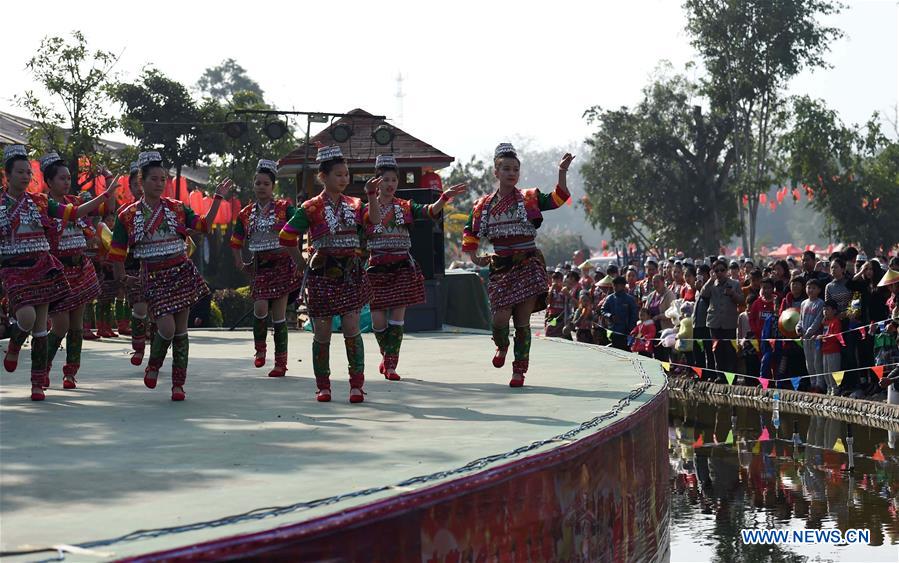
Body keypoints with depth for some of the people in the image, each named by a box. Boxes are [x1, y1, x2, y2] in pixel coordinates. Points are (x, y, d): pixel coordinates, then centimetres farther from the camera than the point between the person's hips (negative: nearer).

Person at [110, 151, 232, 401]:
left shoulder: (177, 208, 5)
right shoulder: (128, 216, -1)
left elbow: (204, 225, 2)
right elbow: (117, 252, 6)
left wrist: (218, 198, -2)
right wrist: (122, 278, 7)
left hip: (181, 273, 2)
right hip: (154, 277, -2)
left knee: (181, 328, 2)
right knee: (167, 327, -15)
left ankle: (178, 384, 9)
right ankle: (154, 365, 16)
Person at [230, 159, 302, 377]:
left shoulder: (284, 208, -2)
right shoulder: (246, 214, 9)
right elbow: (235, 242, 20)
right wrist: (240, 264, 12)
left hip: (282, 263, -2)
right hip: (260, 267, 2)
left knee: (279, 313, -2)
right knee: (260, 307, -15)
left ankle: (281, 362, 4)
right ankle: (260, 349, 11)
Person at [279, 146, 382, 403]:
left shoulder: (354, 205, 9)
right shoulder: (311, 208, -2)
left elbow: (375, 219, -9)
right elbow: (287, 237, 0)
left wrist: (371, 194, -16)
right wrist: (303, 264, 1)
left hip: (351, 273, 2)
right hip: (323, 275, -2)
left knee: (352, 329, -4)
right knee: (322, 333, 3)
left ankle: (357, 384, 1)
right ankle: (323, 386, 14)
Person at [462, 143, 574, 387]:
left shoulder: (529, 199, 3)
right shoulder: (483, 205, 8)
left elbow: (558, 198, -8)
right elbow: (470, 233, 20)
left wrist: (562, 172, -21)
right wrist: (474, 257, 6)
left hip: (528, 265, -1)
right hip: (501, 268, 1)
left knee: (522, 320, -3)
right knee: (501, 317, -8)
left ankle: (519, 371, 7)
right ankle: (502, 345, 28)